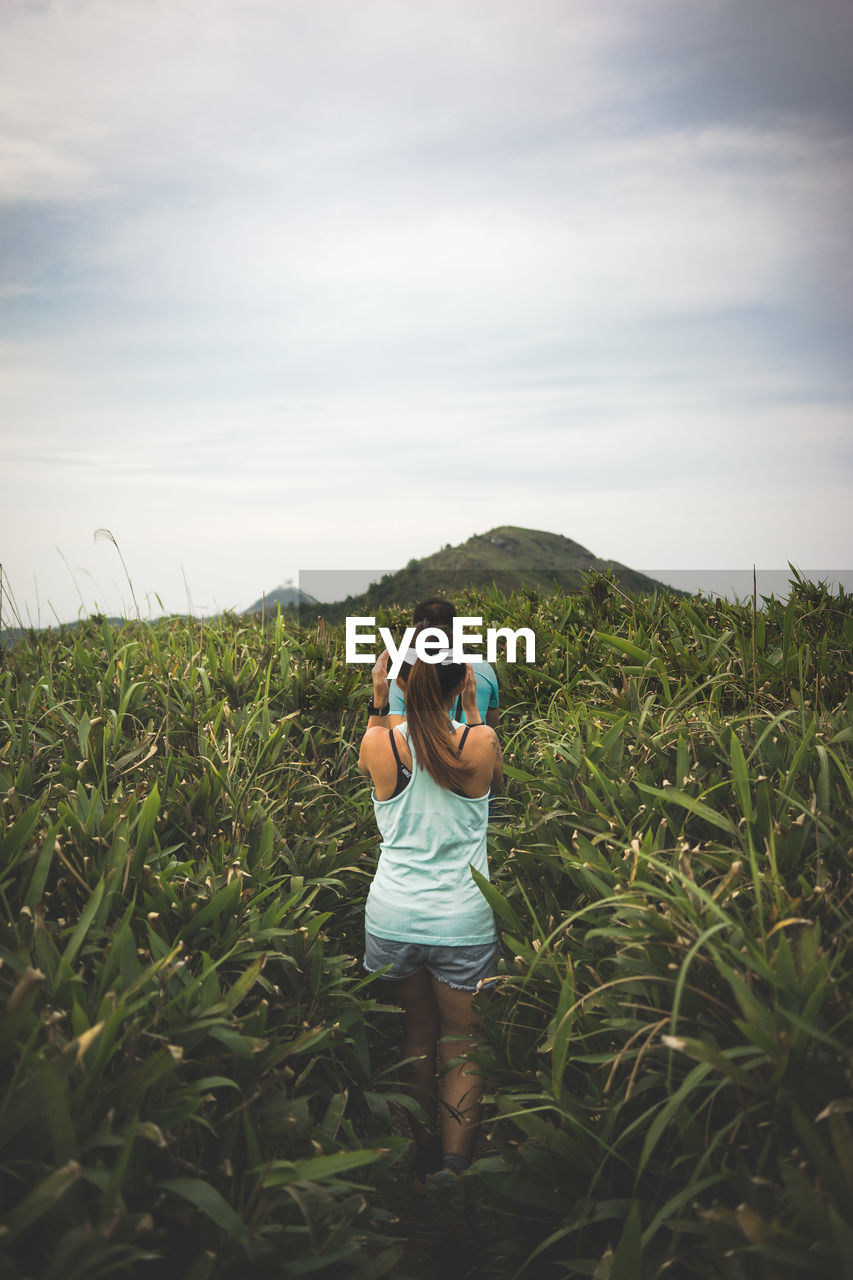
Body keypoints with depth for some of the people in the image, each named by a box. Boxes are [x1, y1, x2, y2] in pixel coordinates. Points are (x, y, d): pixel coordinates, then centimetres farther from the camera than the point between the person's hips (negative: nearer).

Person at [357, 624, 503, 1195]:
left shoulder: (382, 745, -10)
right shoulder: (480, 742, -11)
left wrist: (378, 702, 7)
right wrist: (472, 708, 10)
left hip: (394, 918, 2)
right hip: (464, 922, -2)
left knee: (415, 1040, 19)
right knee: (462, 1047, 13)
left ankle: (424, 1161, 33)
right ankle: (454, 1167, 10)